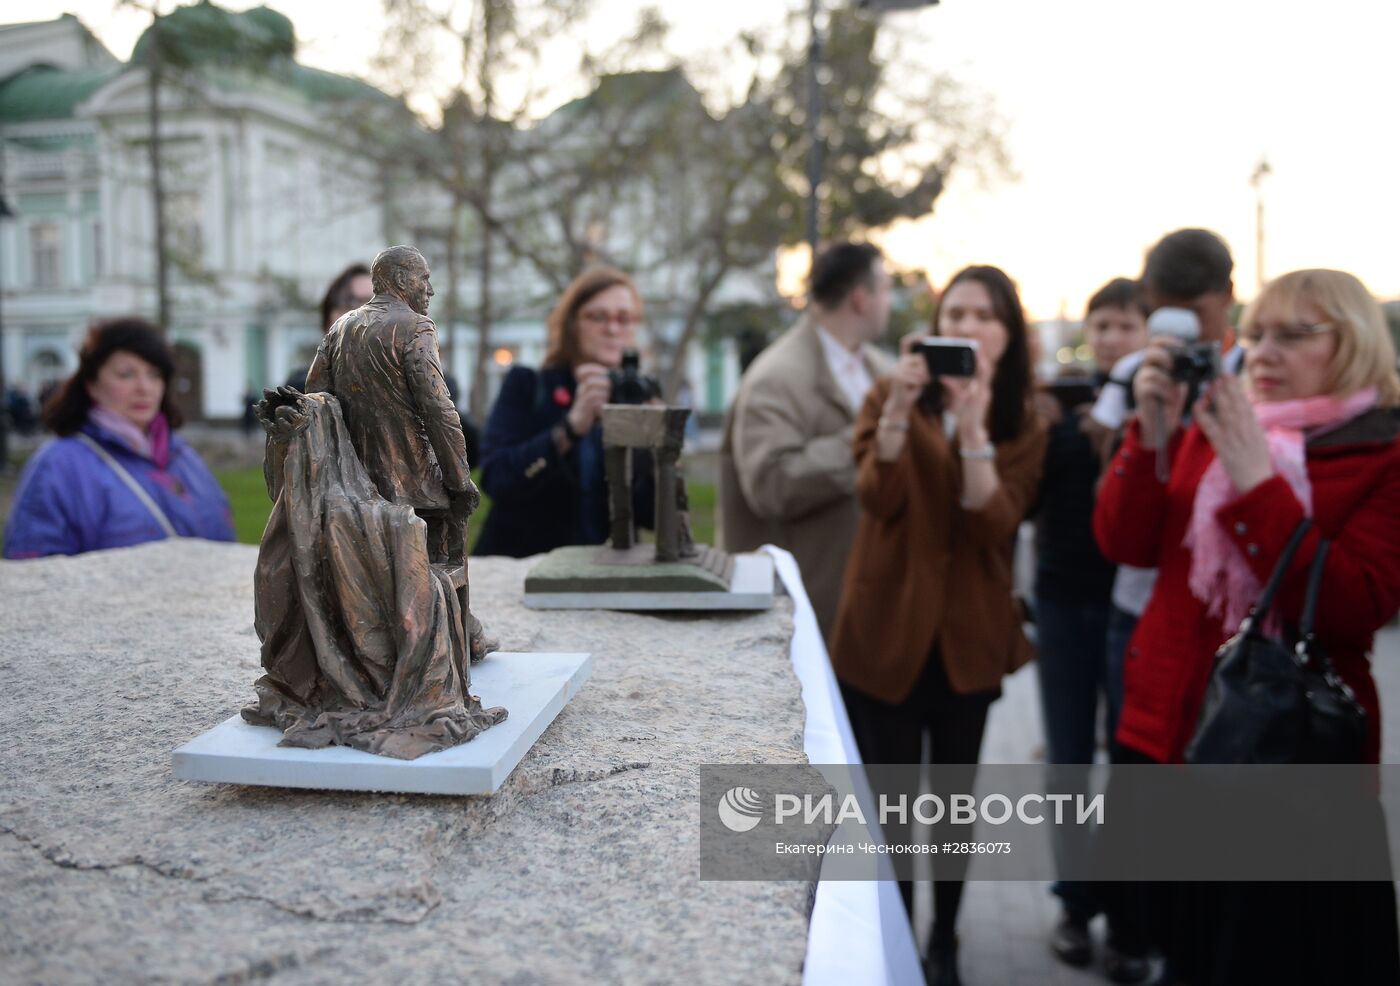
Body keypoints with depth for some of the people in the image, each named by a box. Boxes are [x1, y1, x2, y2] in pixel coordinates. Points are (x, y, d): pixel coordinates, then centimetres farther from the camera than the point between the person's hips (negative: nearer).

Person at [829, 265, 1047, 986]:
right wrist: (900, 408, -30)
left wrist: (973, 427, -26)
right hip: (886, 630, -1)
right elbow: (877, 498, -17)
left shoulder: (1024, 426, 2)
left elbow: (995, 526, -14)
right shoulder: (889, 399, 0)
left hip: (969, 639, 2)